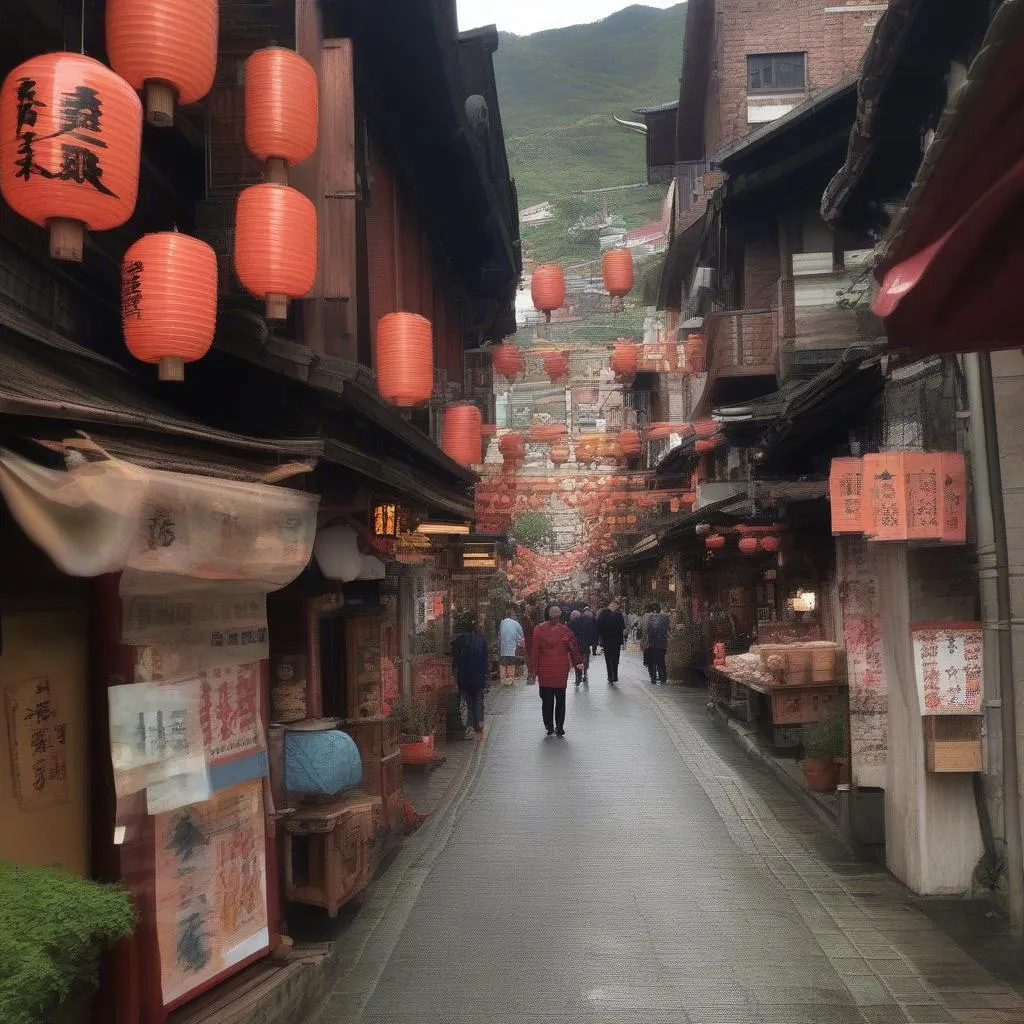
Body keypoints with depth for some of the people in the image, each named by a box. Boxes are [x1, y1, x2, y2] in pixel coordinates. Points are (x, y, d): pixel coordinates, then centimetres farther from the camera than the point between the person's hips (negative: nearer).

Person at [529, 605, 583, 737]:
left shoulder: (539, 630, -4)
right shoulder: (565, 630, -7)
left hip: (544, 670, 0)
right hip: (561, 670, 0)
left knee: (546, 699, 7)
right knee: (560, 699, 8)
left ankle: (549, 727, 9)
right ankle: (559, 727, 13)